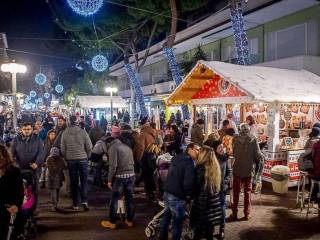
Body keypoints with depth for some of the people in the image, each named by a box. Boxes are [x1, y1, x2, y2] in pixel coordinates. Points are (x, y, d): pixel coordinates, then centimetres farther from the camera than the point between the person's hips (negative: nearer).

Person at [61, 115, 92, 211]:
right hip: (82, 159, -1)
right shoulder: (83, 132, -8)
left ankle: (75, 204, 15)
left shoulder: (65, 133, -4)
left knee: (74, 182, 10)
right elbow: (89, 147, -6)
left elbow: (63, 149, 0)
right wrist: (87, 156, 11)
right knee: (84, 181, 8)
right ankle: (84, 200, -6)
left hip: (71, 160, 2)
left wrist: (66, 158, 15)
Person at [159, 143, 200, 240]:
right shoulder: (189, 163, -19)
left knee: (166, 217, 24)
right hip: (177, 197, -9)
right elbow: (188, 183, -26)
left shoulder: (176, 157, 8)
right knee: (177, 223, 7)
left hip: (167, 193, 9)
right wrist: (188, 194, -9)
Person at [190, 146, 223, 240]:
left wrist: (192, 196, 3)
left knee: (199, 229, 6)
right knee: (209, 230, 18)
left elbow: (196, 186, -12)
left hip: (202, 202, -6)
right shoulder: (216, 166, 3)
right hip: (214, 201, 6)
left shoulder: (200, 167, -18)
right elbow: (218, 185, 11)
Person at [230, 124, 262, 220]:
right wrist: (257, 162, 12)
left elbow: (233, 152, 3)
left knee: (236, 192, 11)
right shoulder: (253, 139, -8)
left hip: (237, 169, 0)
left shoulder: (236, 139, -7)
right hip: (249, 170, 0)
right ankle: (247, 214, 17)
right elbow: (258, 155, -8)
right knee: (247, 192, 12)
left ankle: (234, 213, 15)